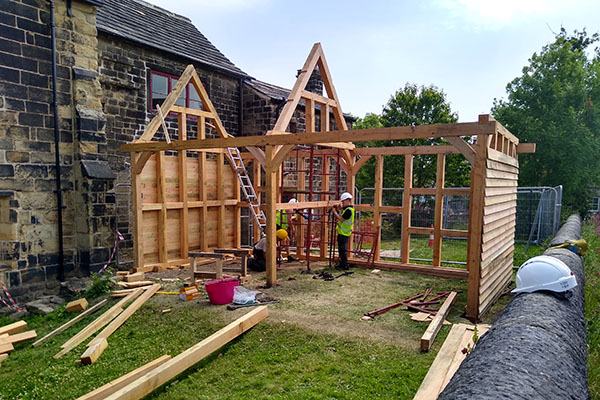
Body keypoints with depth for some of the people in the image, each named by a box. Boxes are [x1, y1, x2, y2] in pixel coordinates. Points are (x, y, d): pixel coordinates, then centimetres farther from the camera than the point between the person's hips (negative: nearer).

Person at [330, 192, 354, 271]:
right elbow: (338, 218, 20)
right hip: (342, 232, 10)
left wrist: (335, 212, -14)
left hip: (344, 233, -10)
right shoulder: (346, 209, 15)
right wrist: (336, 211, 10)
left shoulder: (349, 210, -18)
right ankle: (342, 264, 23)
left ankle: (345, 266, -2)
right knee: (341, 249, 15)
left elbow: (341, 219, -21)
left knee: (342, 249, -7)